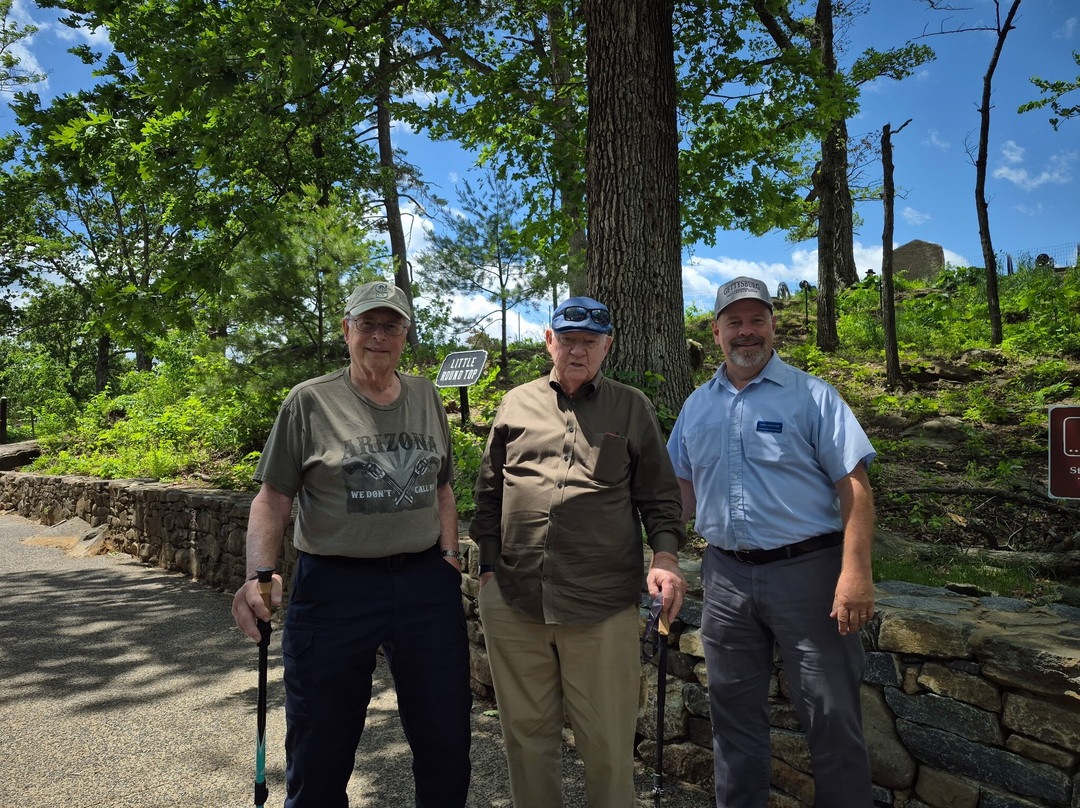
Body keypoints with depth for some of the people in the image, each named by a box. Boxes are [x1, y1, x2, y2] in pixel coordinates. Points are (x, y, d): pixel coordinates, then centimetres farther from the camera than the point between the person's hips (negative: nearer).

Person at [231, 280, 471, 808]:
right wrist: (259, 574, -17)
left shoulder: (427, 397, 10)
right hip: (334, 585, -3)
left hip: (426, 582, 3)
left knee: (447, 742, 11)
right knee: (320, 753, 10)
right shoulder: (310, 401, -2)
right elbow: (273, 499, -2)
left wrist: (449, 555, 7)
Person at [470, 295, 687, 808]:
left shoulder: (631, 408, 7)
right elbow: (489, 493, 15)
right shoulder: (516, 405, 12)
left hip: (602, 605, -2)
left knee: (607, 740, 6)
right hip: (513, 602, 3)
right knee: (526, 730, 15)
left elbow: (659, 496, 7)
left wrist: (665, 557, -8)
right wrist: (488, 568, 10)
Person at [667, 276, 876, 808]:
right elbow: (682, 486, 18)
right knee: (733, 712, 16)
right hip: (727, 576, 4)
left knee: (831, 714, 5)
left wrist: (856, 572, -18)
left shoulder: (811, 396, -4)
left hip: (806, 570, -4)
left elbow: (853, 486, -9)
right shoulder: (697, 406, 10)